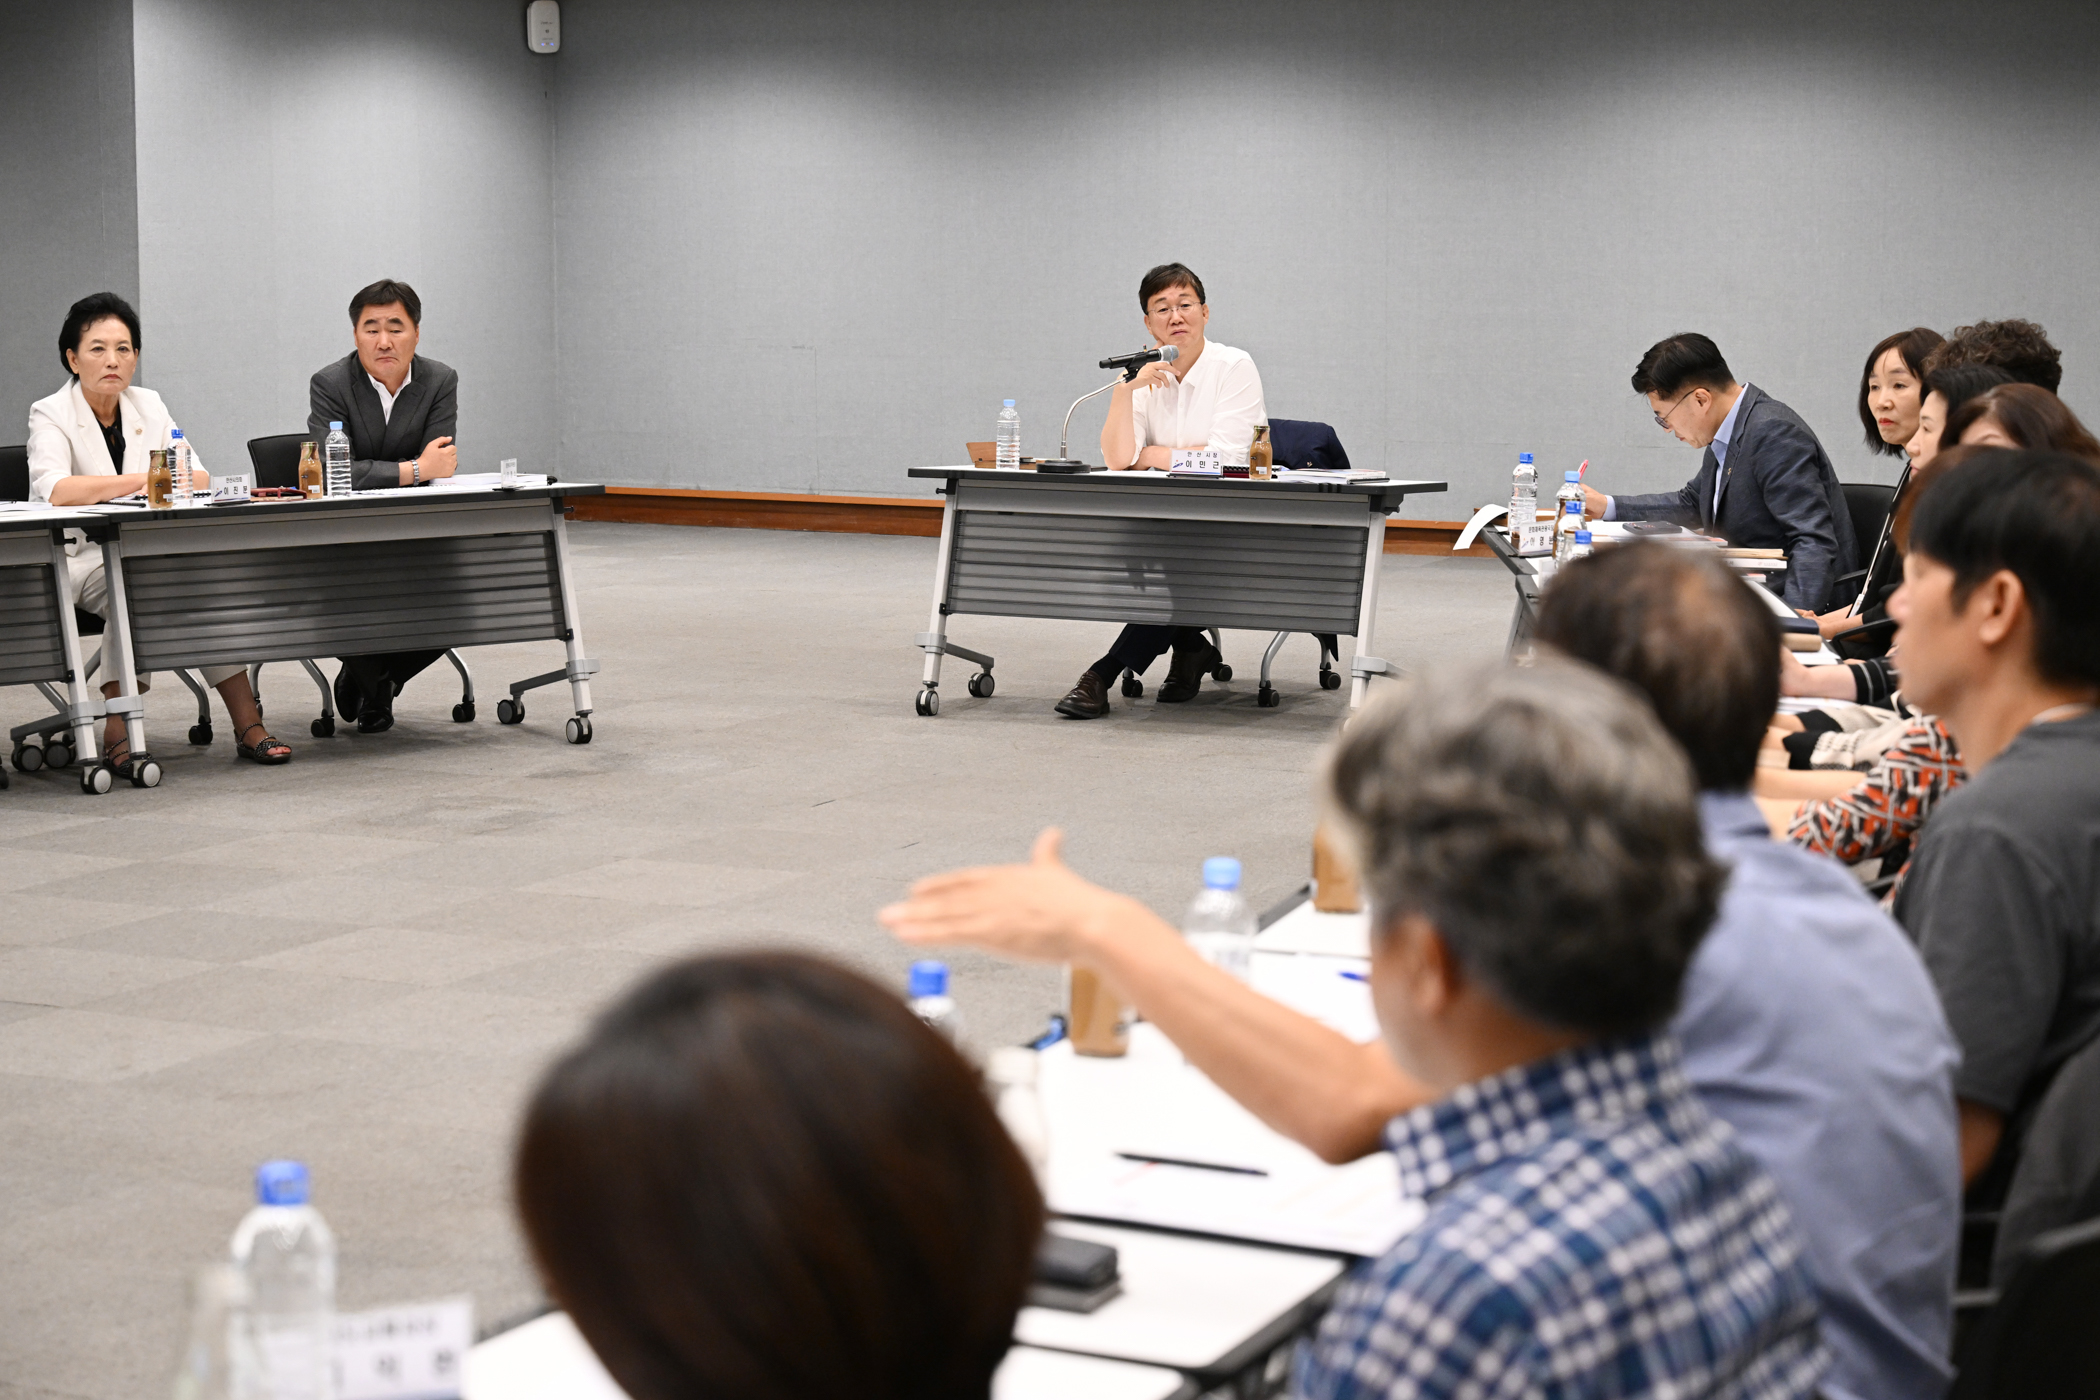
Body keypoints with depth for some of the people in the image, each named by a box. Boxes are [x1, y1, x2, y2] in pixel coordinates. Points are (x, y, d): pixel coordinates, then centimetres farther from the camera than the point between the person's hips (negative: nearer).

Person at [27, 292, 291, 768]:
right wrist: (144, 480, -21)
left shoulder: (148, 407, 12)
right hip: (78, 560, -4)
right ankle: (118, 730, -30)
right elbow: (54, 489, -23)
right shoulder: (51, 415, -3)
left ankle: (247, 725, -26)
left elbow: (199, 478, 5)